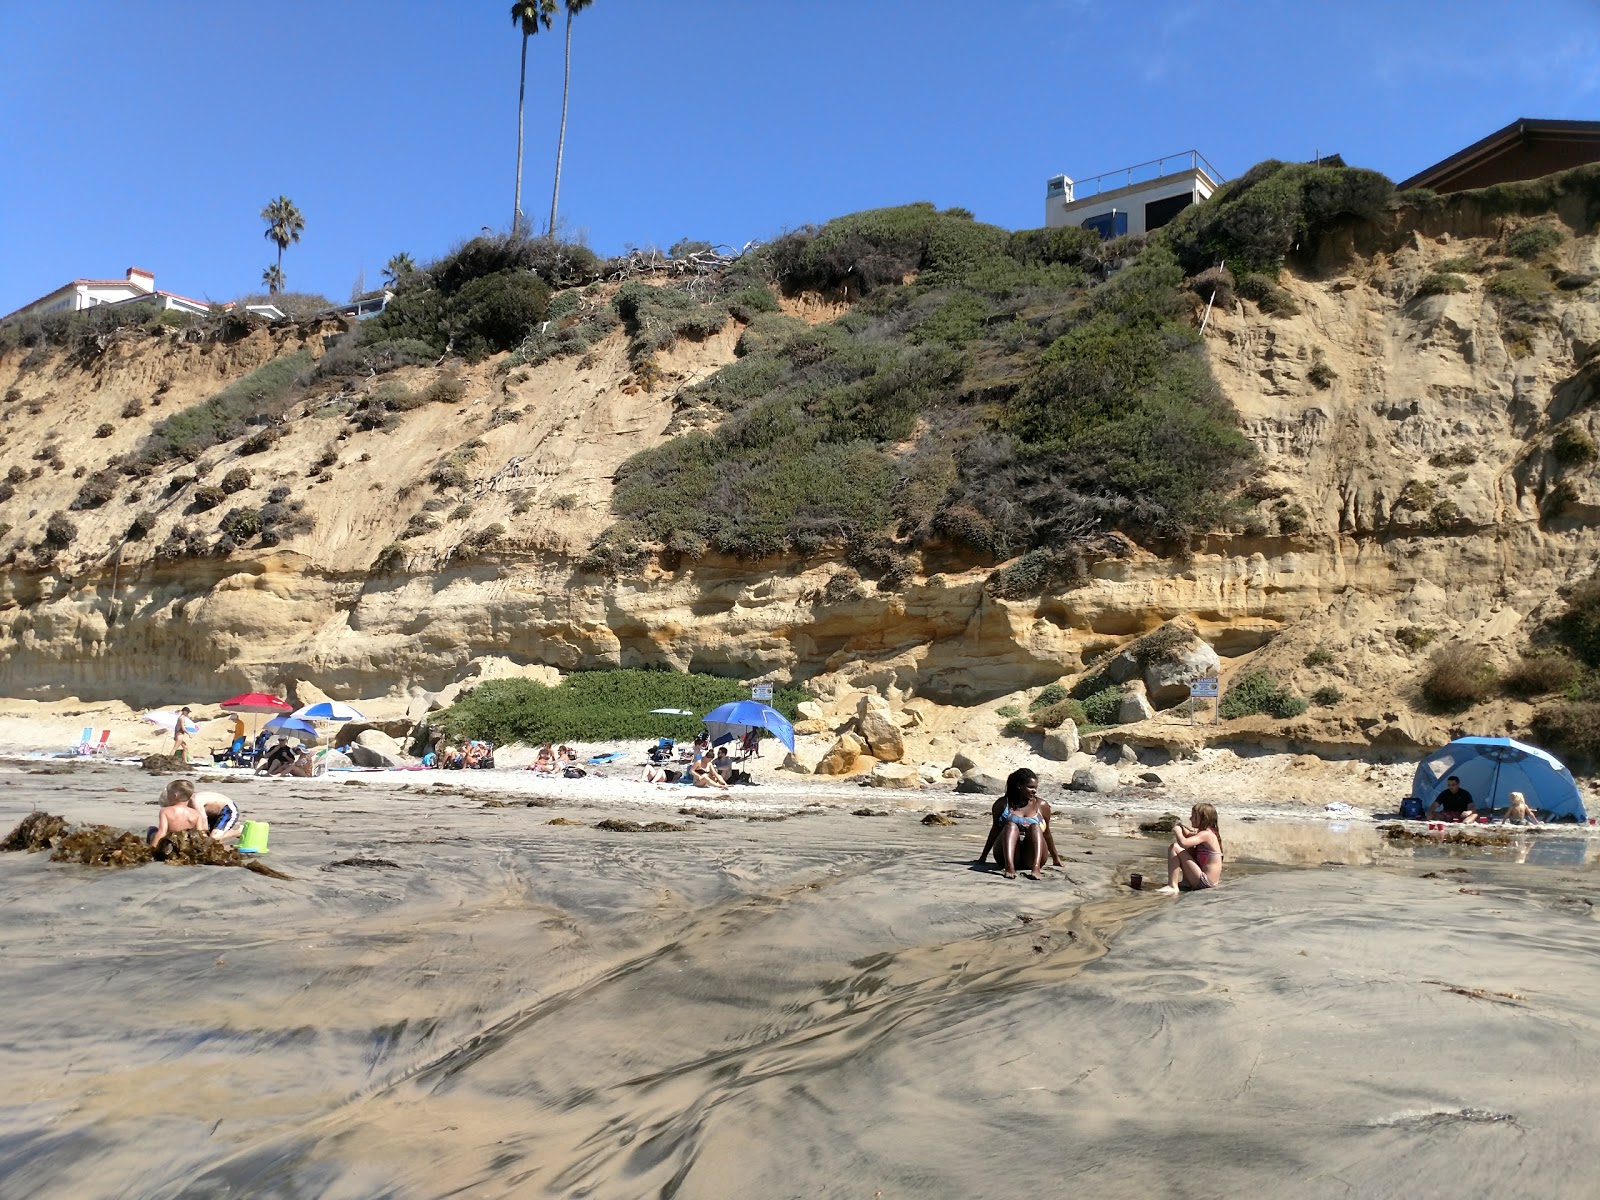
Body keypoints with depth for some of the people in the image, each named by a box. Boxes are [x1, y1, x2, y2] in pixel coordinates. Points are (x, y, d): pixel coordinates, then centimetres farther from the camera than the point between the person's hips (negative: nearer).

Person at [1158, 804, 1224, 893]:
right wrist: (1183, 830, 3)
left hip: (1204, 881, -10)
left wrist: (1178, 831, -11)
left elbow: (1183, 843, -31)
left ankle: (1172, 886, -15)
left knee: (1174, 848, -12)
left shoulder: (1206, 834, -16)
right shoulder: (1209, 833, 13)